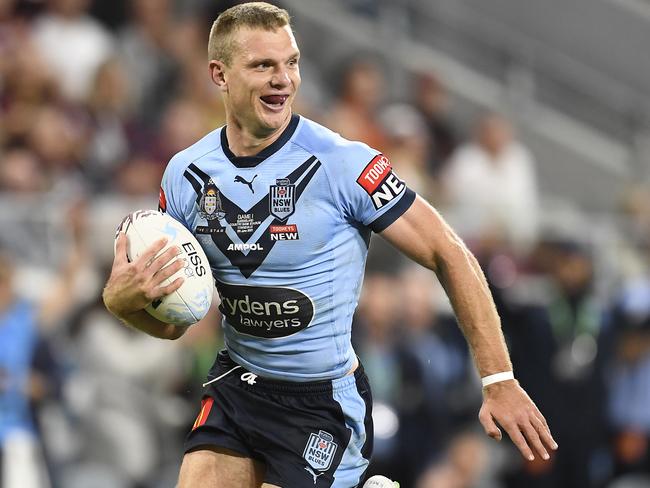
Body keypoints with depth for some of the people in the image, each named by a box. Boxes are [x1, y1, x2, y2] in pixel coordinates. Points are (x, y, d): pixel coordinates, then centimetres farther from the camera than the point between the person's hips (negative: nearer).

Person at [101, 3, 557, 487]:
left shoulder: (342, 164, -16)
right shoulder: (186, 174, -1)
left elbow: (449, 255, -12)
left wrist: (500, 381, -17)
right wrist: (121, 300, -16)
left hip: (325, 402, -5)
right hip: (237, 387, 5)